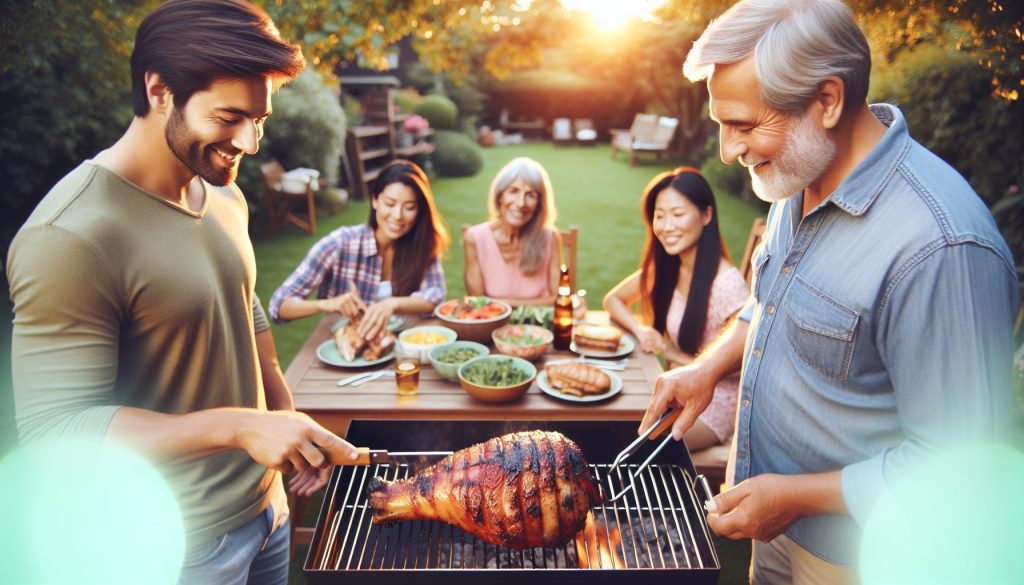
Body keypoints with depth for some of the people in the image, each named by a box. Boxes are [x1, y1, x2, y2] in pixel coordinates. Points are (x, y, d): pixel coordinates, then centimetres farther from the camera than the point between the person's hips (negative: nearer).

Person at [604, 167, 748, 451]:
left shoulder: (727, 283, -23)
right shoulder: (664, 267, -2)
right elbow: (613, 299, 11)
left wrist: (678, 356, -15)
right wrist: (641, 331, -9)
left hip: (715, 398, -5)